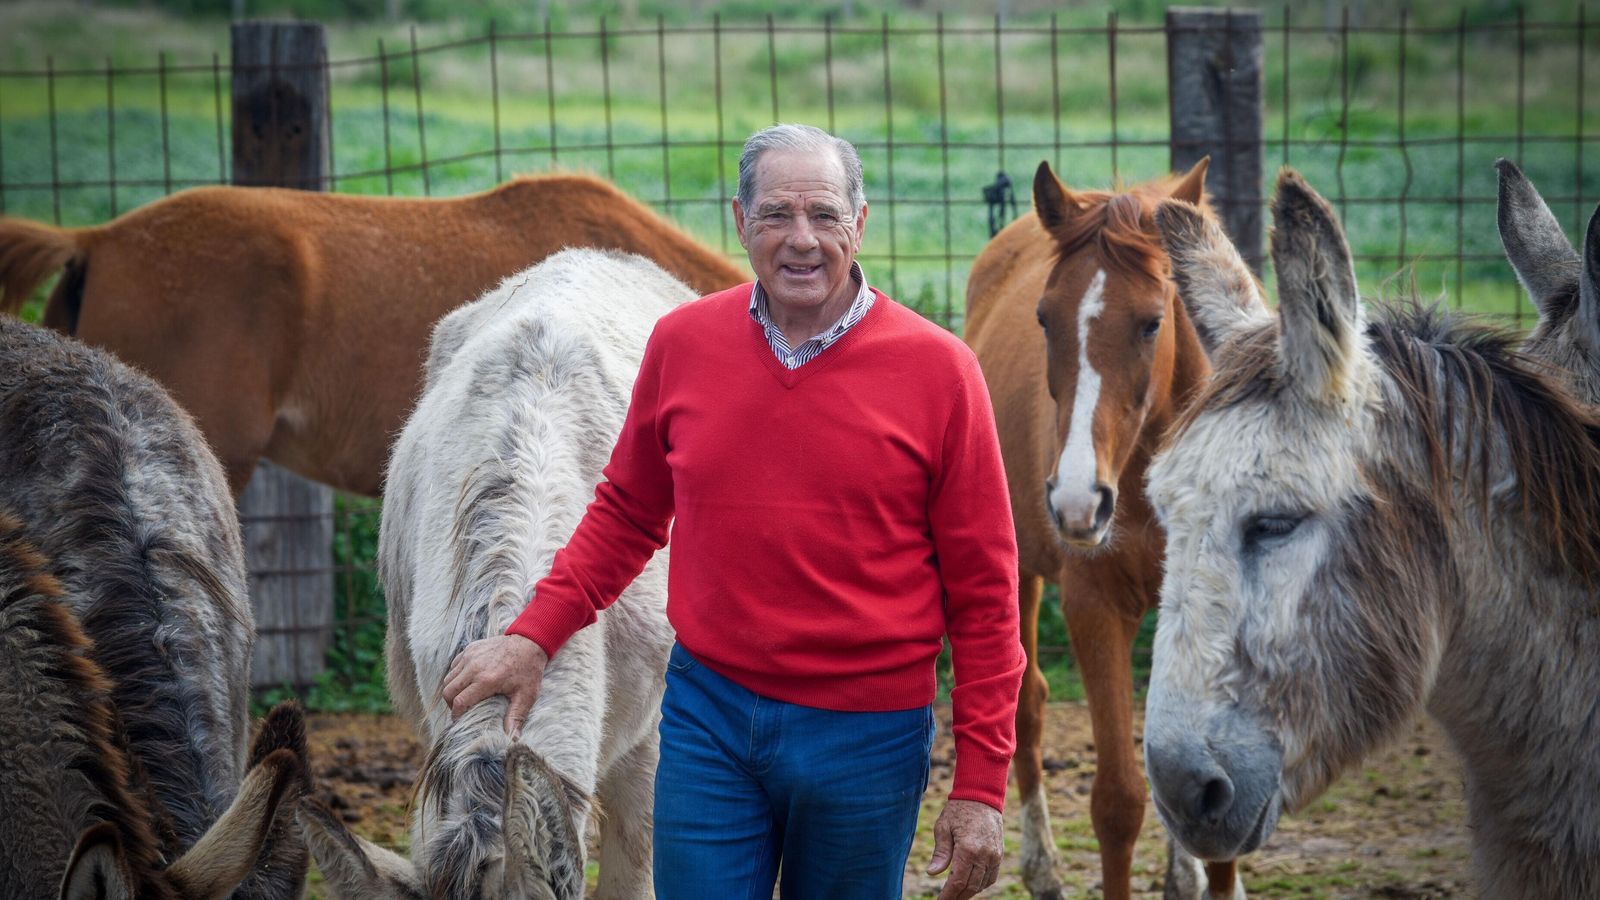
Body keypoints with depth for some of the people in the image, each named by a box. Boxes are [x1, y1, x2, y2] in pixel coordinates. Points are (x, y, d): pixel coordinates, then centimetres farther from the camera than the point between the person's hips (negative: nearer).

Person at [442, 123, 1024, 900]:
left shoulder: (938, 369, -6)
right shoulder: (681, 345, 1)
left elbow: (982, 591, -3)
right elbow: (626, 515, 16)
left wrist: (980, 787, -5)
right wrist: (533, 637, 4)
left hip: (867, 736, -2)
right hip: (708, 715, 2)